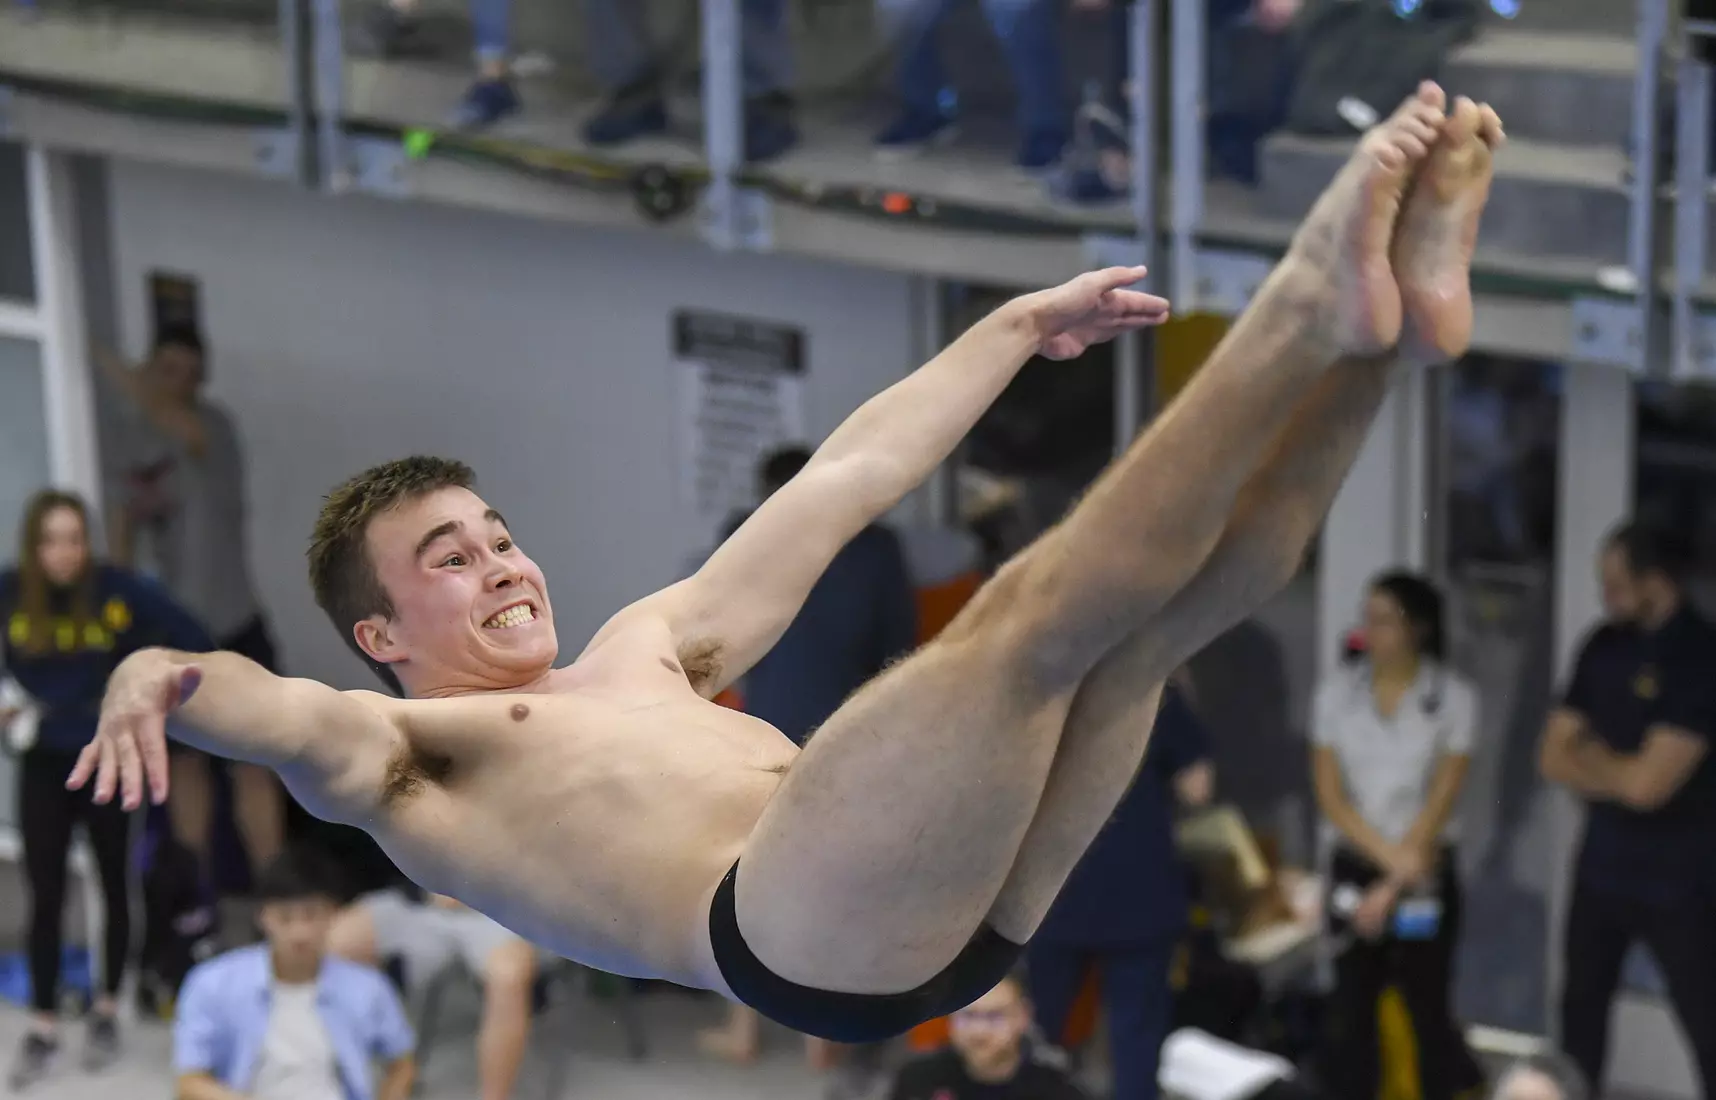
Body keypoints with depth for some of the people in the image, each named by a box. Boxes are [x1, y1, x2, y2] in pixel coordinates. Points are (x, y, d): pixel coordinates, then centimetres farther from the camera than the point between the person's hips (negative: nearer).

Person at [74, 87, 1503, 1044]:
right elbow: (295, 721, -8)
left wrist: (1016, 329, 39)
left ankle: (1378, 325, -25)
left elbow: (842, 482, 37)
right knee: (1038, 609, -23)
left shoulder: (644, 651, 36)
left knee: (1166, 606, -5)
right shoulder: (398, 757, 17)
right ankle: (1307, 308, -25)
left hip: (967, 910, 8)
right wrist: (164, 678, -32)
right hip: (800, 933, -8)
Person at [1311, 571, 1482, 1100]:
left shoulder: (1453, 697, -6)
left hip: (1424, 875, -2)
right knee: (1351, 1011, 3)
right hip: (1354, 870, 2)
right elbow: (1330, 793, 0)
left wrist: (1391, 889, -10)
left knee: (1428, 1011, 0)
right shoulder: (1337, 692, 2)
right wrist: (1388, 854, -13)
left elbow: (1442, 799, -8)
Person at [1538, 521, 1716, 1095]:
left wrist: (1593, 757, -1)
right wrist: (1618, 772, -11)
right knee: (1582, 1005, 17)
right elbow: (1554, 757, 6)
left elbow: (1647, 783, -20)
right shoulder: (1605, 645, 3)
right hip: (1602, 860, 7)